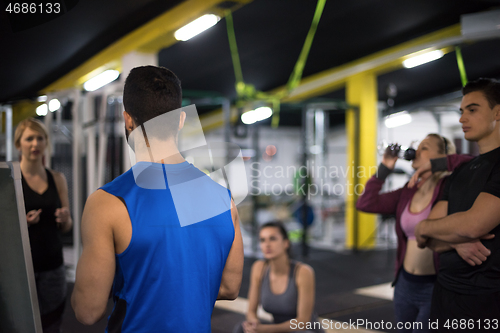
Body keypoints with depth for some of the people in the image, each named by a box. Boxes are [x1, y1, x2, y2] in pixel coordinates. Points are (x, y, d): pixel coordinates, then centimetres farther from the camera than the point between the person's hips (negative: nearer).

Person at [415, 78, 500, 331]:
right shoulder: (460, 173, 13)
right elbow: (425, 238, 7)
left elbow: (473, 224, -23)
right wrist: (458, 238, -15)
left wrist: (425, 227, -4)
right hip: (446, 290, 7)